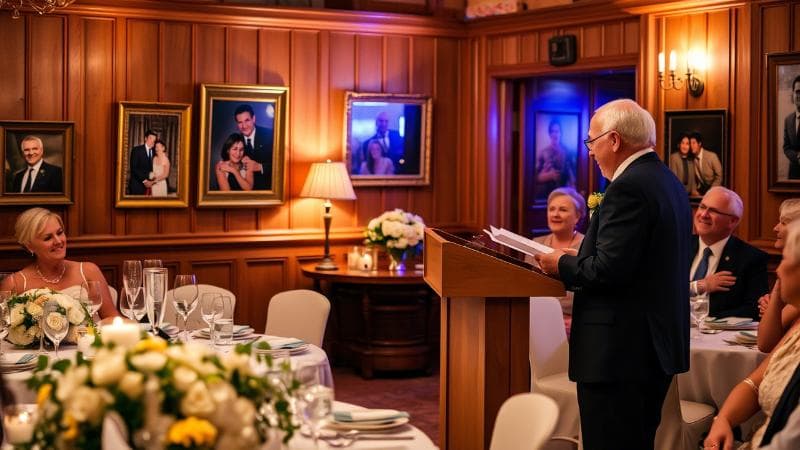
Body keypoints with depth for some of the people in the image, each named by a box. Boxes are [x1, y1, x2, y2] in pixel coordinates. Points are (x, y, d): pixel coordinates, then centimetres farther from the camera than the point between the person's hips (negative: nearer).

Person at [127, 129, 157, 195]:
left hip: (148, 184, 4)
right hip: (137, 184, -4)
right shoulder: (136, 150, -2)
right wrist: (144, 180, -15)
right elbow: (134, 168, -10)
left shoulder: (154, 152, 12)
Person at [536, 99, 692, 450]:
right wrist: (578, 260, 15)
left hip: (621, 351, -11)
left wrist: (563, 265, -6)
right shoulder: (668, 181, 14)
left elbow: (609, 269, -23)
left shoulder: (628, 187, -17)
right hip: (656, 344, 11)